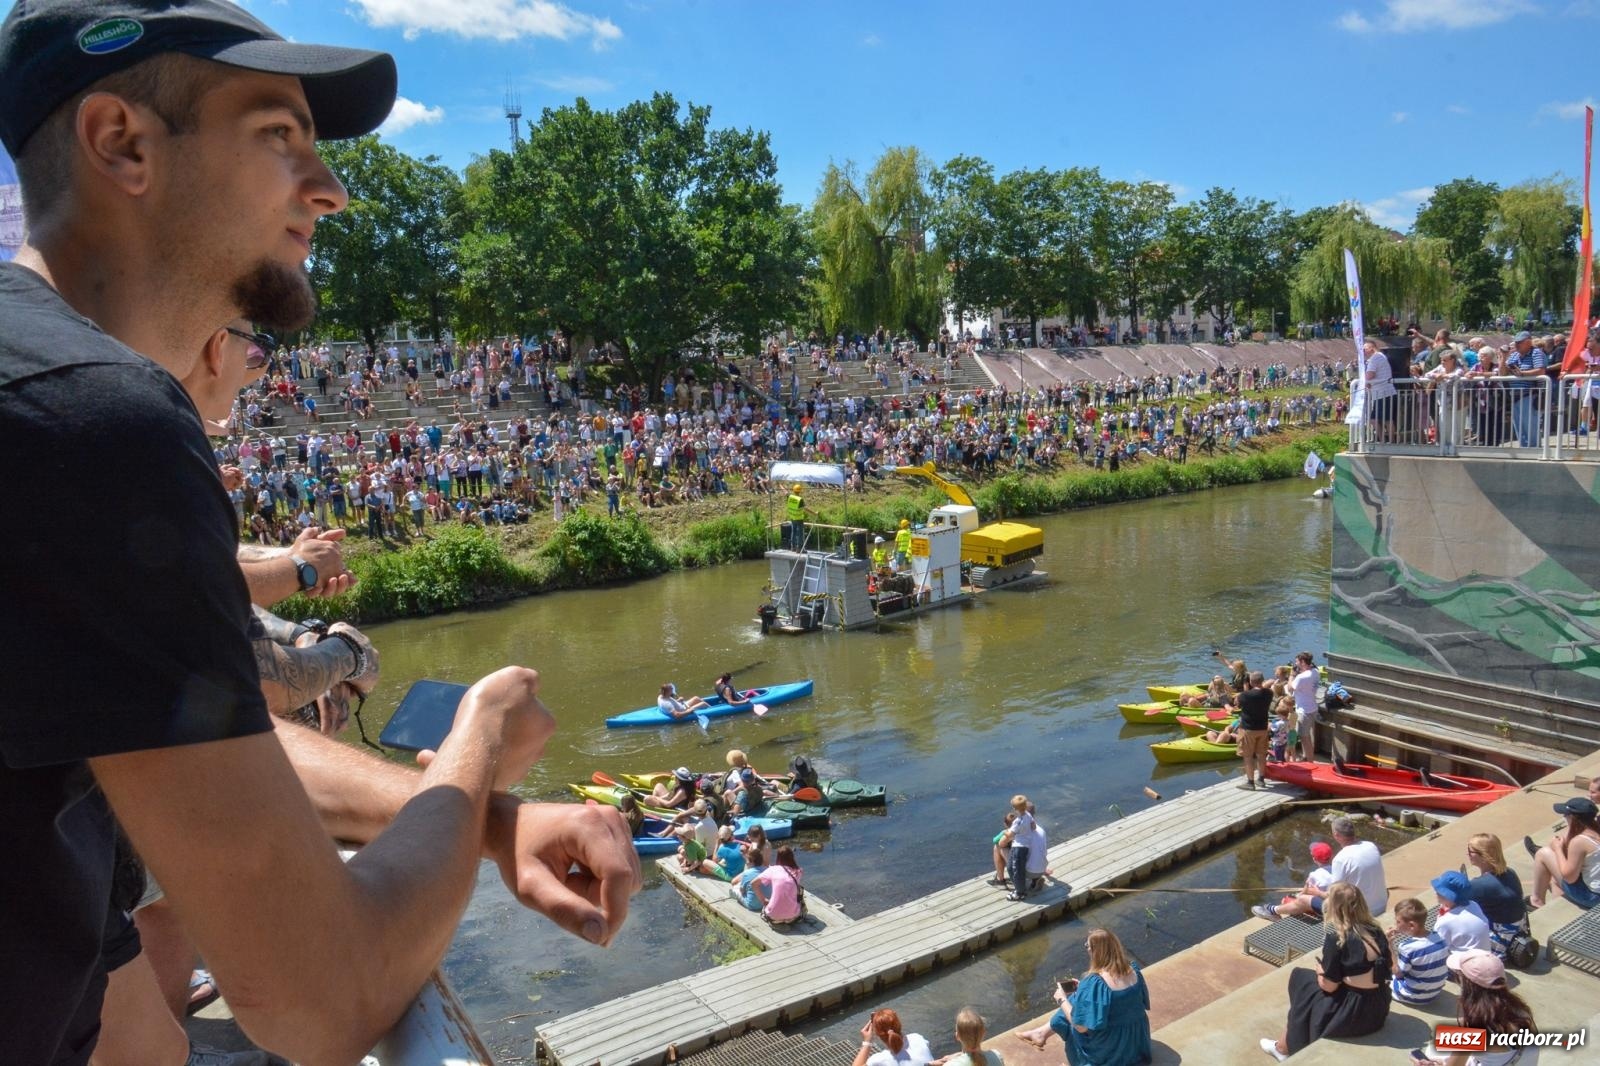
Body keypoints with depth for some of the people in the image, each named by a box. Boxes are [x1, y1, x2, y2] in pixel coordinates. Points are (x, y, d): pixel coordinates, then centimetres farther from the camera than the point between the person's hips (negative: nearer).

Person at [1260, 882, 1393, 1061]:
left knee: (1301, 981, 16)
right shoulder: (1374, 930, -1)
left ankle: (1284, 1047, 33)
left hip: (1353, 1015, -7)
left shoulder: (1336, 938, -19)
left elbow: (1328, 985, -14)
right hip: (1379, 1009, 7)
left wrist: (1319, 969, 5)